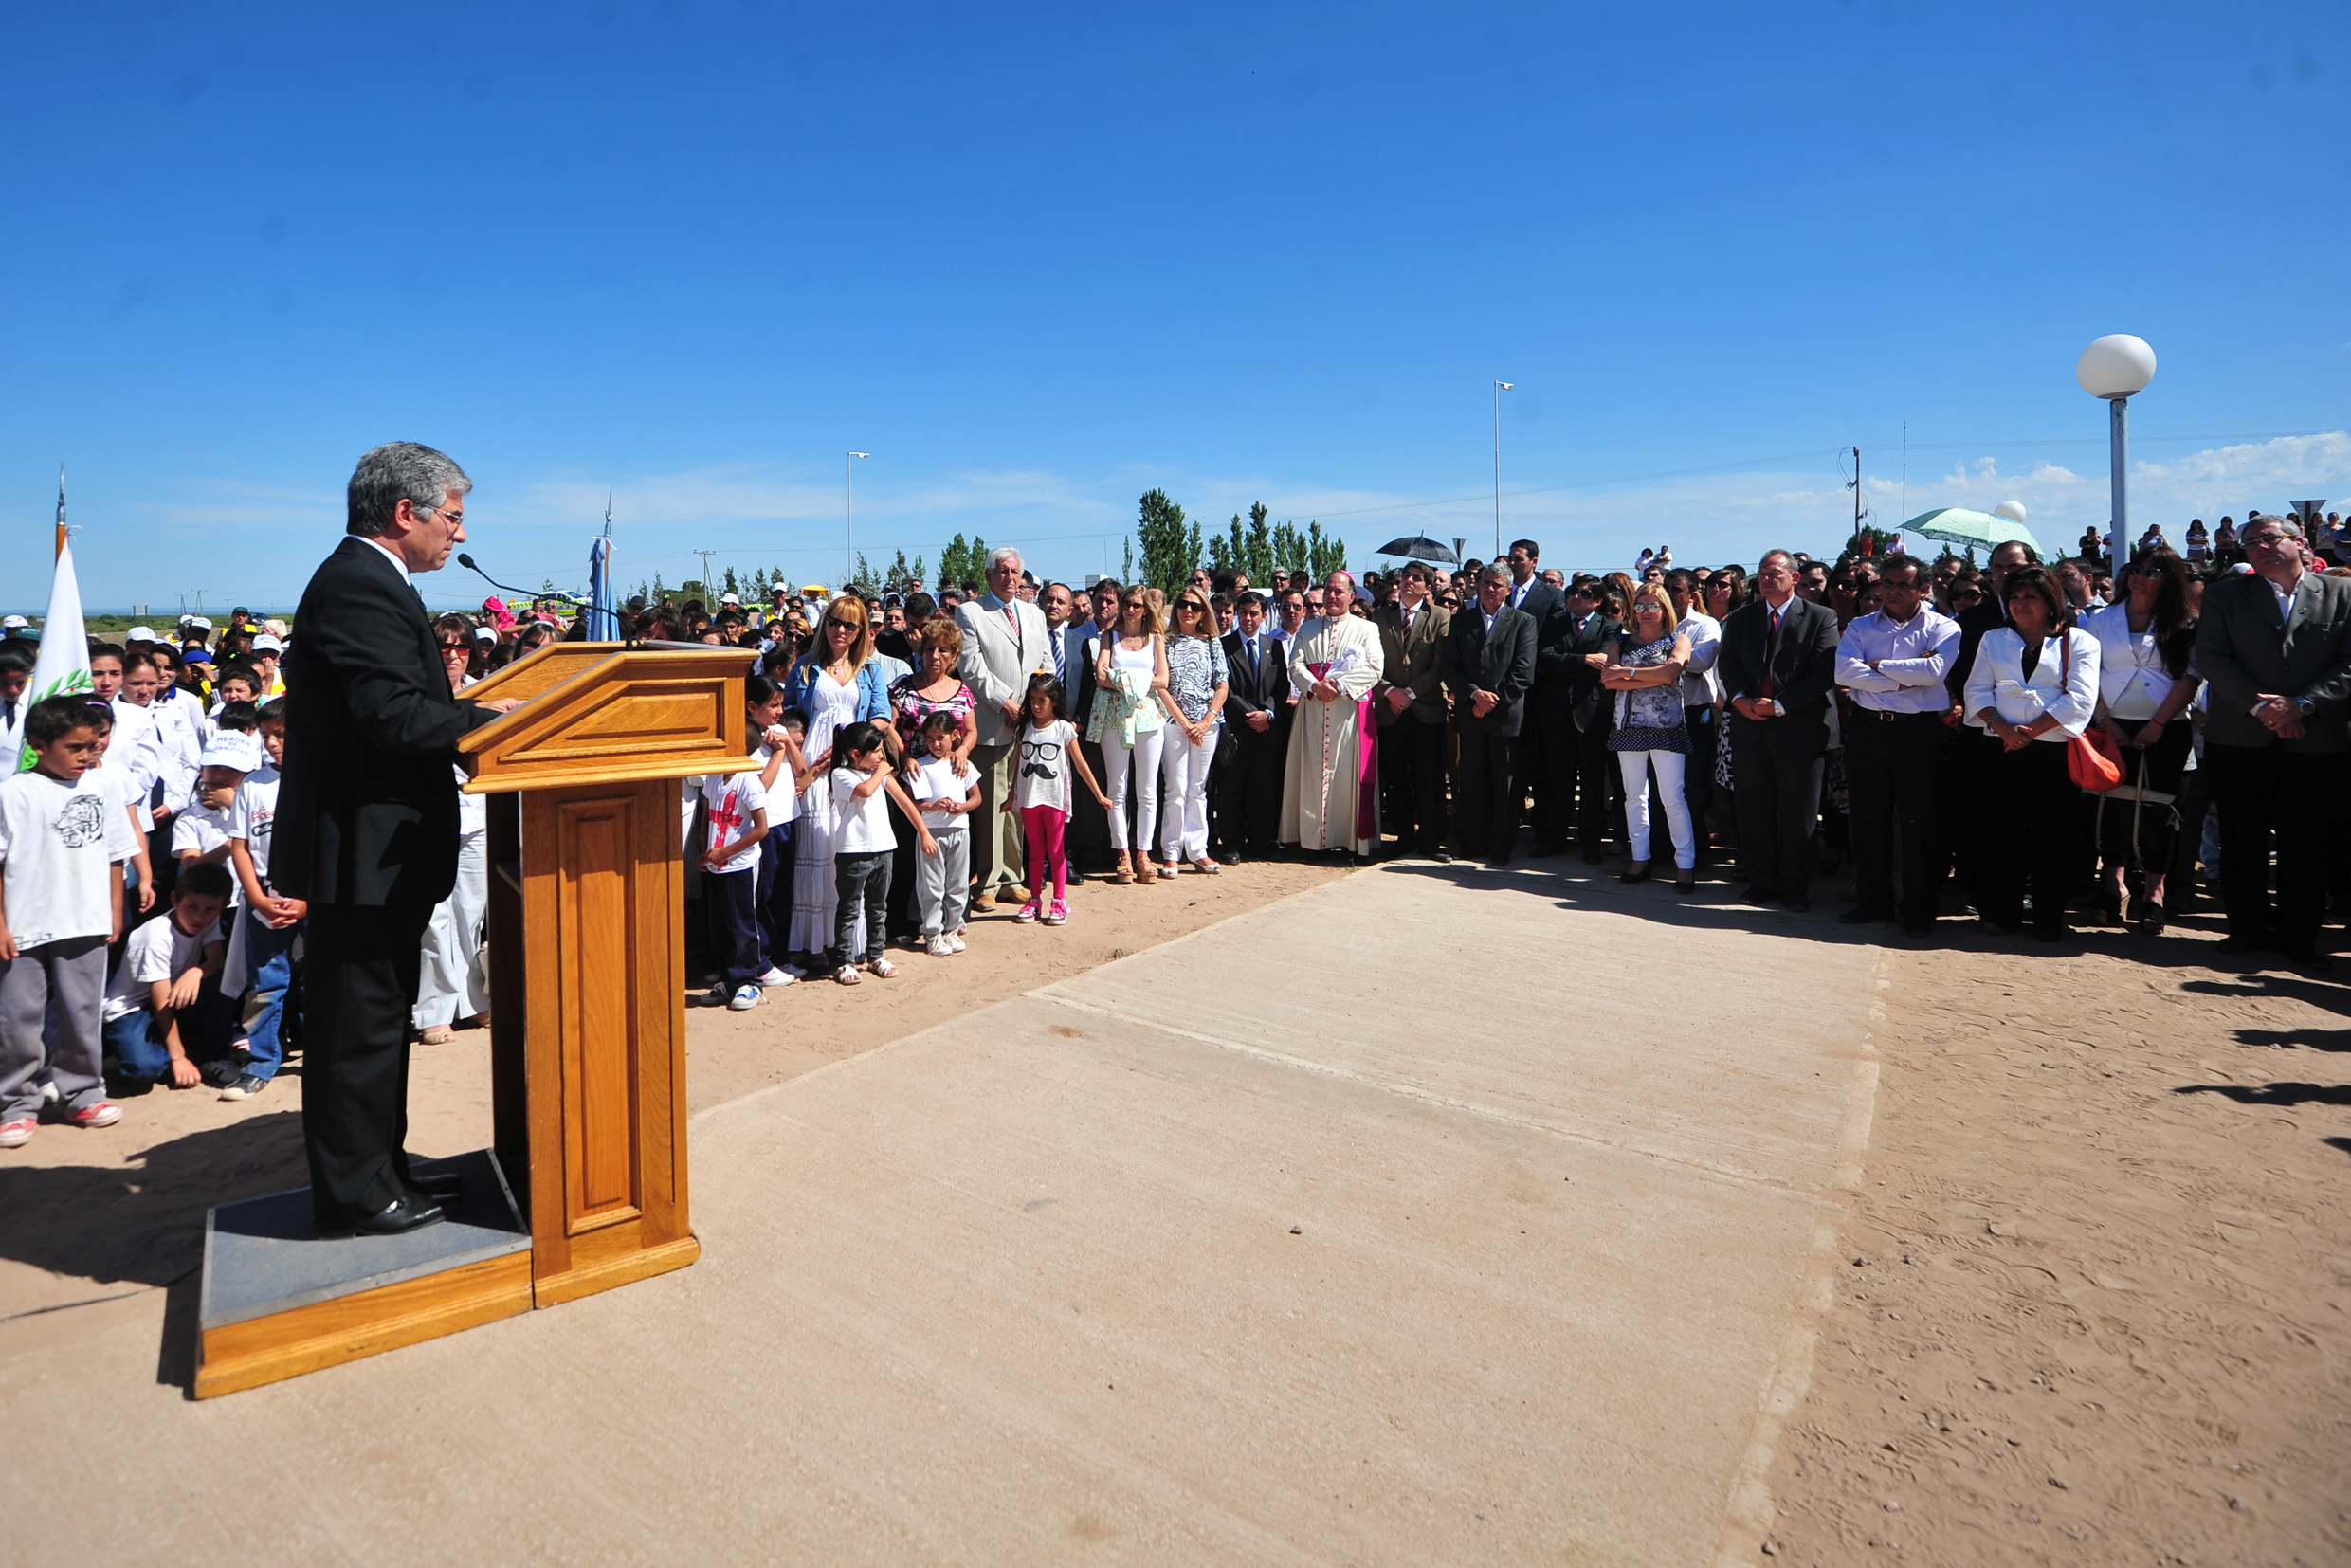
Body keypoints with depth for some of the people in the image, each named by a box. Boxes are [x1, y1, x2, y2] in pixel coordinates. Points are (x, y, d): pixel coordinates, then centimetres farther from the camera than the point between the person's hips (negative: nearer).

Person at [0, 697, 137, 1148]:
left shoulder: (99, 790, 6)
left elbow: (114, 855, 12)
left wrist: (114, 912, 11)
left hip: (86, 926, 3)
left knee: (83, 1014, 11)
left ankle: (82, 1093, 23)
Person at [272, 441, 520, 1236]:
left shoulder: (368, 582, 16)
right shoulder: (357, 586, -17)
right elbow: (395, 717, -27)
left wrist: (477, 711, 4)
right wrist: (487, 715, -14)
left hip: (377, 850, 11)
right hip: (363, 852, -11)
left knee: (377, 1020, 18)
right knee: (359, 1026, 1)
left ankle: (381, 1170, 31)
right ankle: (355, 1192, 15)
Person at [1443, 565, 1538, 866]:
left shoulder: (1523, 622, 5)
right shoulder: (1460, 621, 12)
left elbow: (1523, 673, -4)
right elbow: (1450, 669, 4)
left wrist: (1493, 700, -11)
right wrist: (1475, 693, -11)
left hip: (1507, 715, -2)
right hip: (1470, 713, 2)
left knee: (1504, 785, 2)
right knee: (1472, 783, 6)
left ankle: (1501, 847, 11)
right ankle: (1473, 844, 15)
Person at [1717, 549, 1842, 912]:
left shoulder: (1821, 618, 1)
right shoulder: (1740, 617, 12)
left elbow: (1823, 672, -8)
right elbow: (1727, 662, 7)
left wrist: (1779, 705, -14)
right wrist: (1740, 698, -11)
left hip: (1799, 728, -3)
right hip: (1750, 725, 3)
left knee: (1799, 811, 3)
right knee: (1754, 810, 7)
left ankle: (1795, 886, 13)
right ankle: (1761, 882, 17)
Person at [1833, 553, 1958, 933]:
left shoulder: (1943, 628, 2)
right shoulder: (1861, 627, 9)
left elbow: (1934, 670, -17)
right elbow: (1844, 671, -8)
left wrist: (1877, 665, -8)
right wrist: (1904, 678, -12)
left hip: (1919, 731, -3)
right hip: (1868, 728, 3)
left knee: (1920, 823, 3)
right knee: (1868, 818, 8)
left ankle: (1919, 909, 14)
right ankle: (1873, 901, 20)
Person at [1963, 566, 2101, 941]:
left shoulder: (2079, 642, 7)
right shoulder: (1993, 640, 17)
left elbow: (2079, 699, -5)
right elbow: (1978, 691, 8)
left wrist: (2031, 730, -14)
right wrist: (2002, 727, -10)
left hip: (2056, 754, -2)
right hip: (2004, 753, 2)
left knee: (2053, 838, -1)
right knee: (2002, 833, 2)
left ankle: (2050, 921, 9)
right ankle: (2002, 916, 12)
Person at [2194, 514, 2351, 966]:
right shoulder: (2224, 595, 7)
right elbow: (2211, 658, -2)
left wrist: (2303, 704, -14)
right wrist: (2259, 706, -12)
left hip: (2314, 739, 0)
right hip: (2240, 738, 0)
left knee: (2306, 843, 5)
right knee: (2242, 840, 5)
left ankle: (2297, 933, 16)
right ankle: (2249, 926, 16)